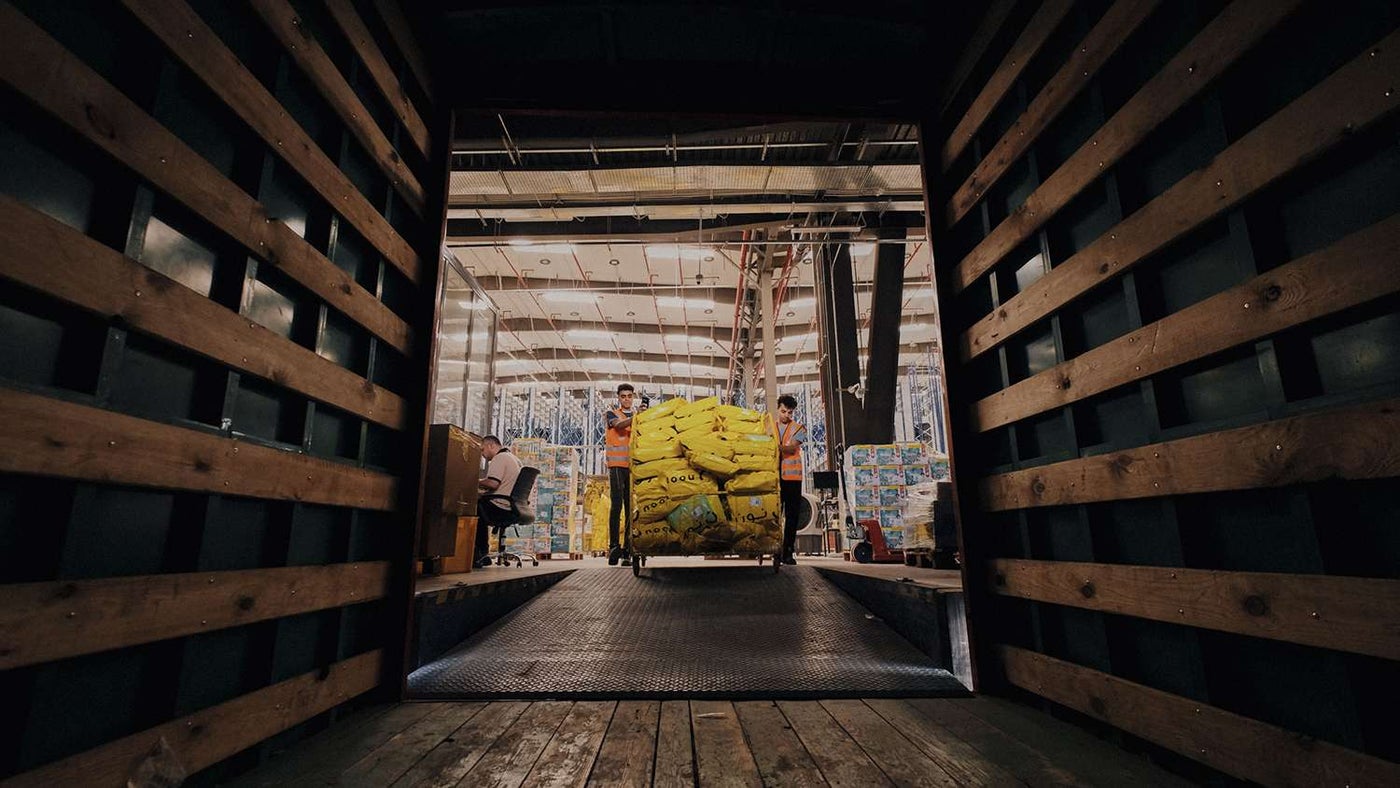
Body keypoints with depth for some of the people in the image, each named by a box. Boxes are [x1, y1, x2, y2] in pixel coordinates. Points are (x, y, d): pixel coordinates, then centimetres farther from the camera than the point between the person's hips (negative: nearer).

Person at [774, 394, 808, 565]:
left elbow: (792, 448, -13)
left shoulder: (799, 429, 5)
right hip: (774, 477, 2)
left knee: (792, 516, 1)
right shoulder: (770, 428, 14)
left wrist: (778, 446, -33)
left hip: (792, 477, -1)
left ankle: (788, 552, 6)